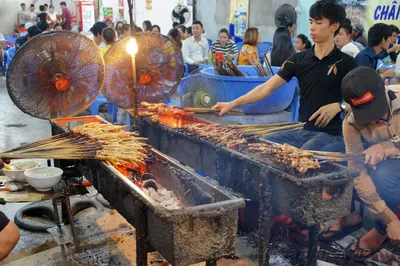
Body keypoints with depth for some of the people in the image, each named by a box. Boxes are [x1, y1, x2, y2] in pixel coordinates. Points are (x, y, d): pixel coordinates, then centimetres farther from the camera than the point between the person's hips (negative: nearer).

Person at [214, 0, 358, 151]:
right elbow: (267, 87, 1)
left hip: (330, 134, -4)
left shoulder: (346, 63, -2)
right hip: (302, 131, 4)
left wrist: (339, 106, -18)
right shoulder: (298, 59, 7)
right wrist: (233, 104, -7)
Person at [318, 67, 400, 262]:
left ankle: (380, 230, -8)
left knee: (383, 173, -35)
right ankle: (350, 216, 2)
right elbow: (359, 174, -26)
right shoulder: (352, 124, -22)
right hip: (379, 166, 3)